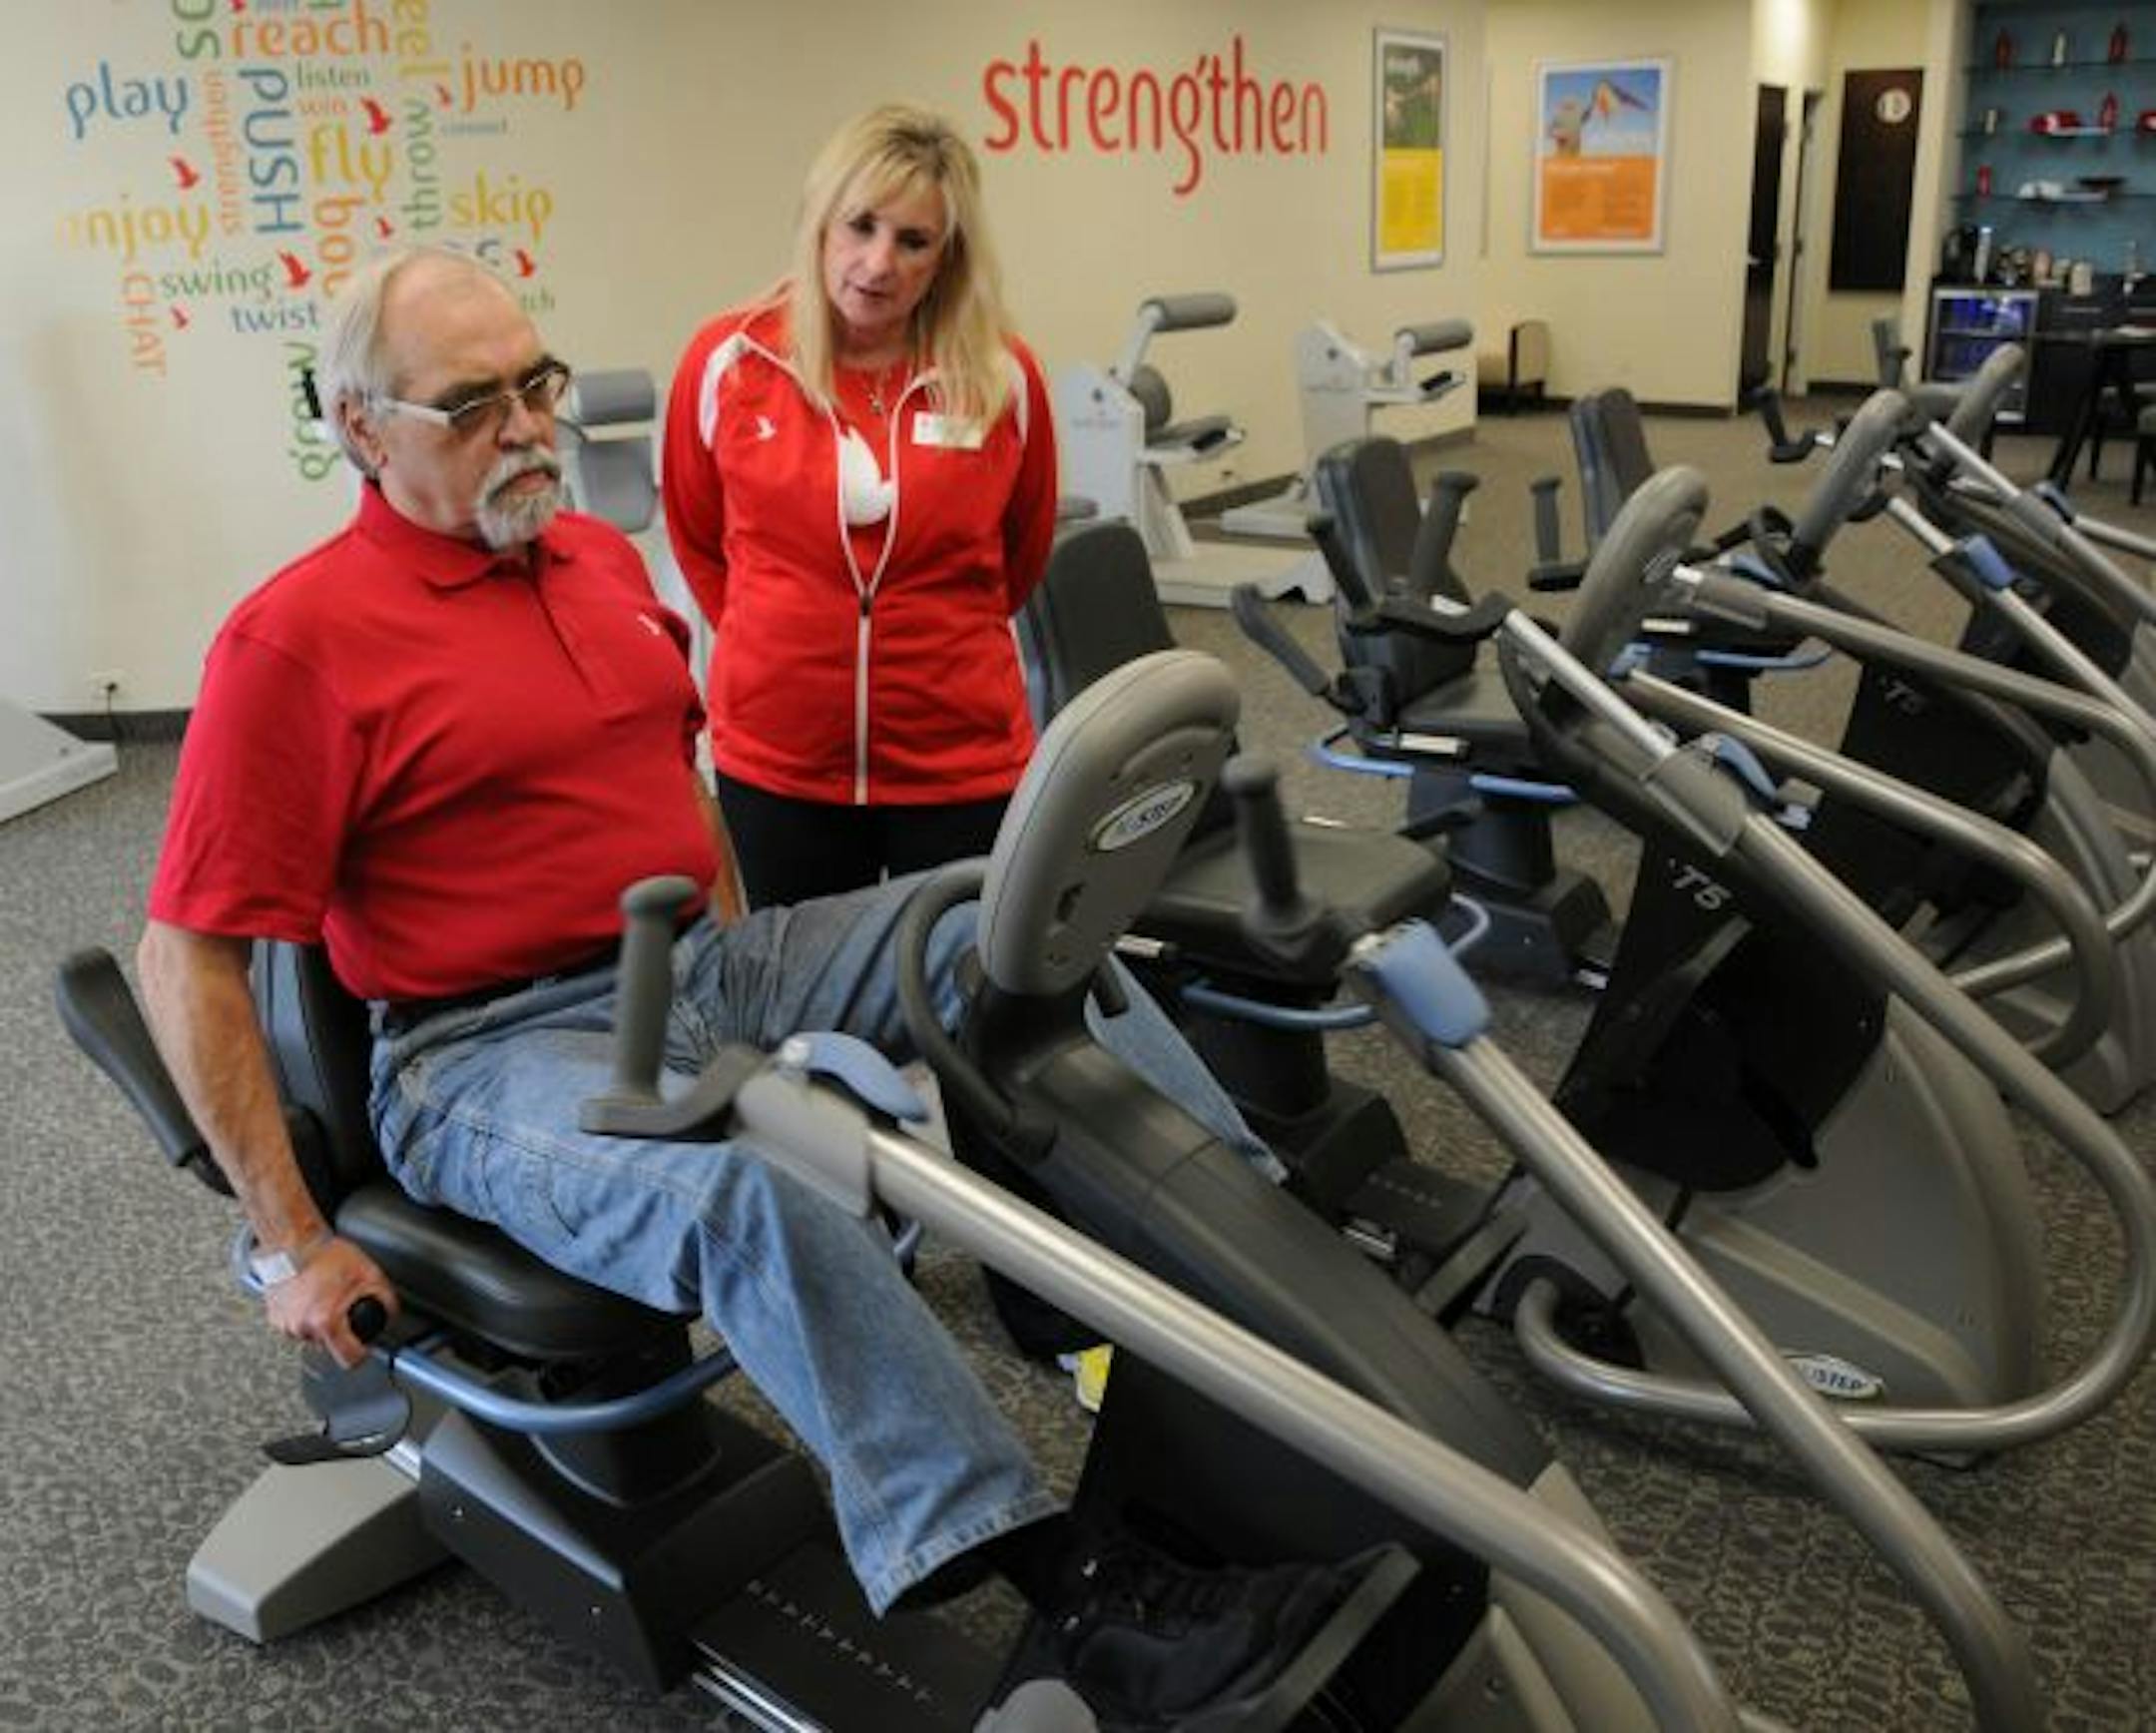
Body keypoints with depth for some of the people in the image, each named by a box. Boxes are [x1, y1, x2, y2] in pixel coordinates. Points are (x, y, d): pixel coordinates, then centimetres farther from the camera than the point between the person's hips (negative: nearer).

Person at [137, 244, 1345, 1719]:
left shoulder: (599, 554, 12)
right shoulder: (299, 638, -11)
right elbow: (187, 959, -11)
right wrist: (295, 1244, -12)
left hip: (703, 967, 7)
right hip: (501, 1046, -7)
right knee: (753, 1193, -36)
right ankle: (1046, 1586, -34)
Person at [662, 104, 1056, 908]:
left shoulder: (1004, 379, -6)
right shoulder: (728, 360, -6)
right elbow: (697, 537, 10)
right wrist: (784, 646, 12)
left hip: (963, 762, 0)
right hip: (776, 761, 1)